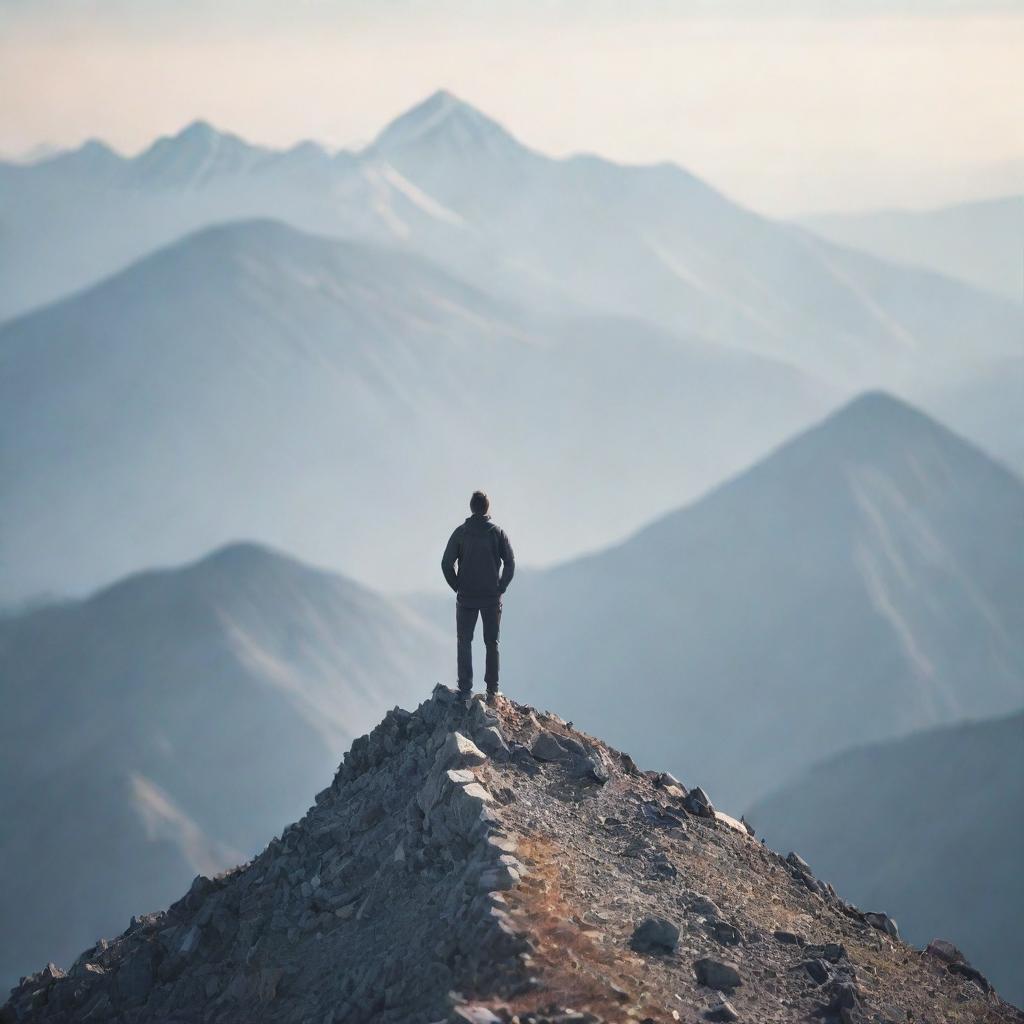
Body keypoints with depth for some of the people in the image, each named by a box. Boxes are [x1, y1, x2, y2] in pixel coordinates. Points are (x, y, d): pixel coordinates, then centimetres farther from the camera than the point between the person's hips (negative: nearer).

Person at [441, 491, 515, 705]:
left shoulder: (461, 533, -4)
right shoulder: (497, 532, -3)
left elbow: (446, 563, -6)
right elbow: (510, 562, -6)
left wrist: (458, 587, 4)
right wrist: (501, 587, 2)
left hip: (466, 597, -1)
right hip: (492, 598, 1)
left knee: (464, 642, 7)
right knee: (491, 643, 10)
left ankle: (466, 689, -1)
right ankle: (492, 689, 8)